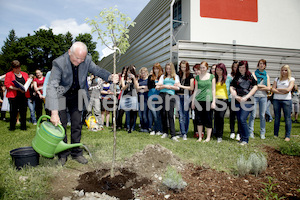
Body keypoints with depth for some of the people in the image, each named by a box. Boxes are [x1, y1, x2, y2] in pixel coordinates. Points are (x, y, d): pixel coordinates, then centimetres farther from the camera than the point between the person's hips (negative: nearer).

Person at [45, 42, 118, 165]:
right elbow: (52, 86, -35)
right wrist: (54, 112, -43)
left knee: (77, 124, 4)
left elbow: (97, 70, 0)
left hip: (76, 95, 3)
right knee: (61, 124, -3)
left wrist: (110, 76, -24)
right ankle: (62, 155, 13)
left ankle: (76, 153, 17)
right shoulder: (59, 63, -30)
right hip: (60, 96, -3)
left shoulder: (87, 60, -17)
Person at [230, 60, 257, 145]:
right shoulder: (236, 77, 13)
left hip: (248, 101, -4)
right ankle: (241, 137, 19)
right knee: (239, 120, 7)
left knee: (242, 119, -13)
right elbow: (232, 88, 8)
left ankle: (246, 139, -1)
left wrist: (246, 97, -9)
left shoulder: (251, 76, 3)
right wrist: (236, 96, -8)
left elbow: (255, 87, -2)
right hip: (238, 101, 4)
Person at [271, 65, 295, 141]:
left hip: (286, 100, -3)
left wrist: (277, 89, 1)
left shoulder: (291, 79, 6)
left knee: (287, 118, -3)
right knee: (277, 118, 5)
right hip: (276, 100, 3)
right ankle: (275, 135, 10)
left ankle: (287, 136, 1)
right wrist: (281, 92, -10)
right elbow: (272, 89, 3)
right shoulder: (277, 79, 14)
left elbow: (288, 89, -8)